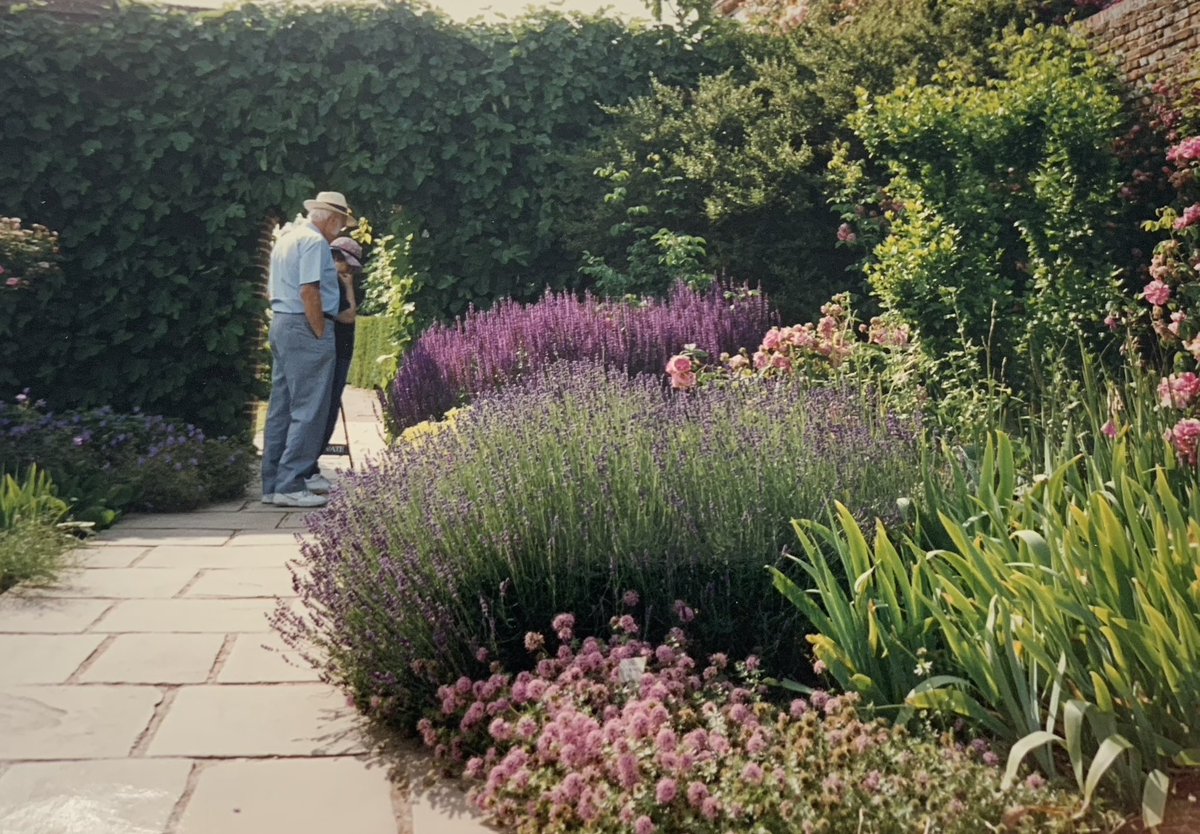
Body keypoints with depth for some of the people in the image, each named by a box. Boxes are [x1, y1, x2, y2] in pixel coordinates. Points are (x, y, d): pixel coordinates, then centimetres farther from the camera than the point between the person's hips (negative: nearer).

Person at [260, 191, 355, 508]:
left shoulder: (286, 237, 19)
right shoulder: (314, 241, -11)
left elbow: (272, 289, 23)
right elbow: (309, 291, -20)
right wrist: (321, 335, -15)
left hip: (280, 324, 10)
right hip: (305, 328, -10)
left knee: (282, 408, 11)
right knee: (308, 410, -7)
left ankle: (273, 483, 15)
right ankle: (290, 486, -7)